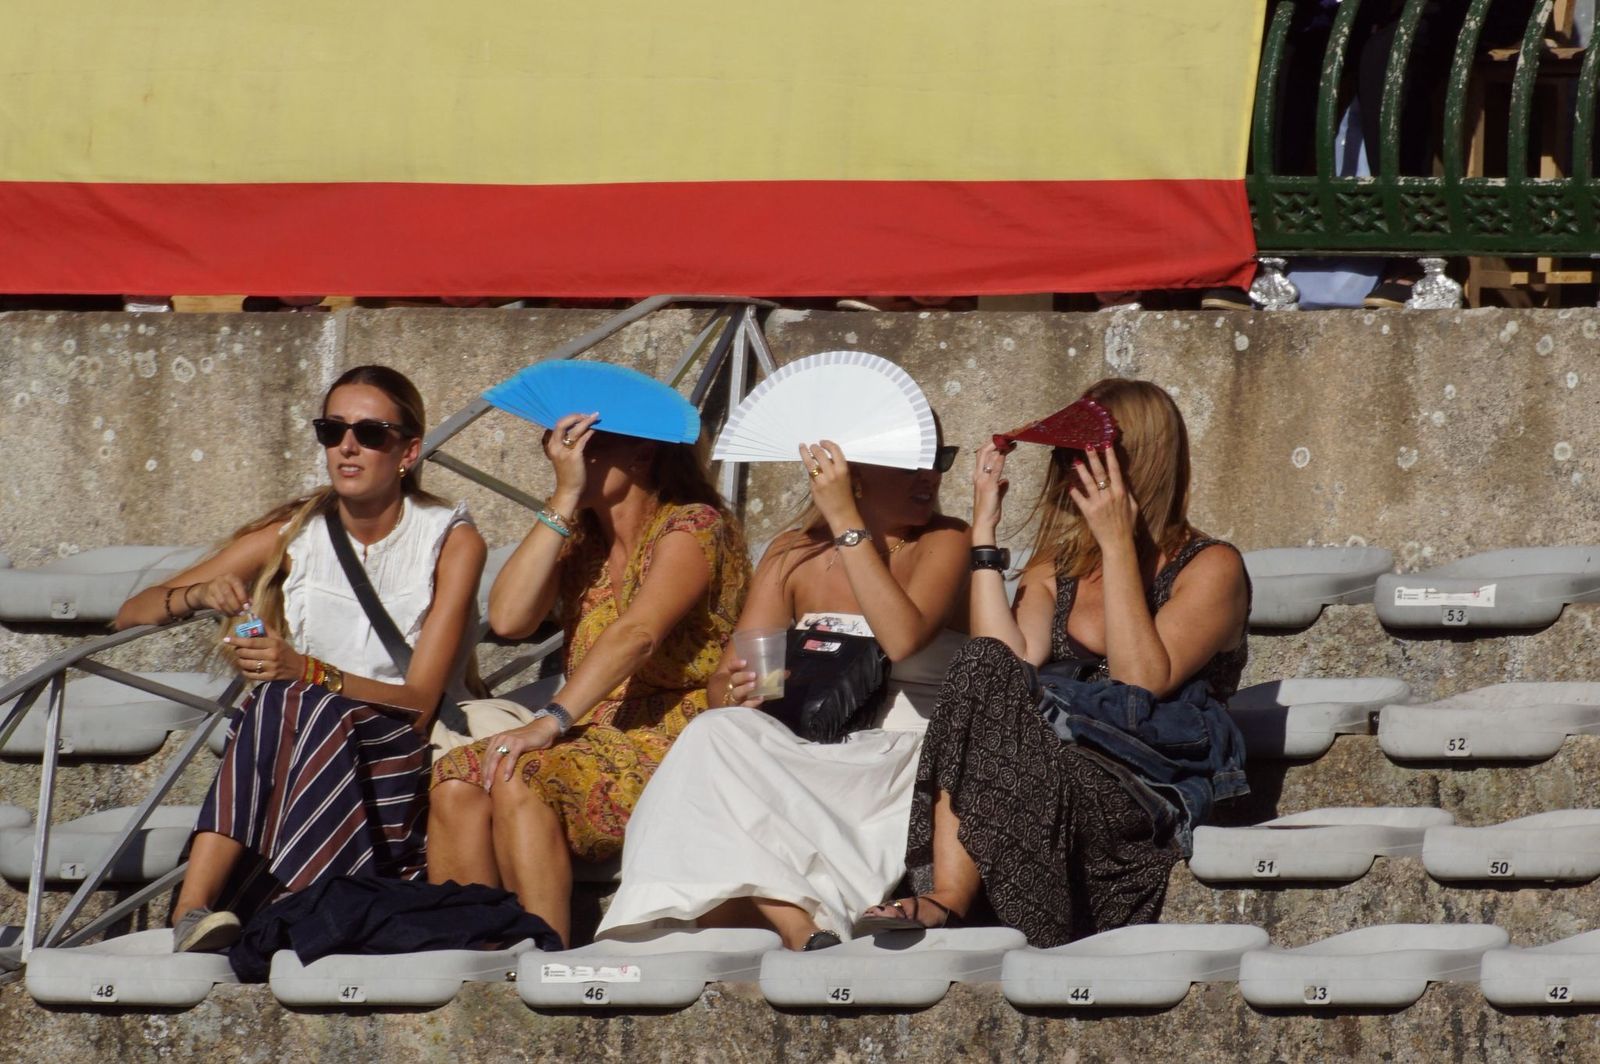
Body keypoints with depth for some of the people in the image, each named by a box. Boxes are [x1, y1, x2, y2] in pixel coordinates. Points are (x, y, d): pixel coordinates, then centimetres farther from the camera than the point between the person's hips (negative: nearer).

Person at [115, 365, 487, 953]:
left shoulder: (451, 541, 0)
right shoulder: (291, 535, 6)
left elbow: (419, 701, -10)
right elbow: (130, 614, 7)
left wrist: (307, 672, -27)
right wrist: (197, 595, -17)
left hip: (397, 765, -2)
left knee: (289, 705, -33)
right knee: (284, 703, -34)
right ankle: (194, 909, -48)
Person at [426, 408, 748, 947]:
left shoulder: (693, 527, -5)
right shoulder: (579, 539, 18)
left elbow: (636, 635, -22)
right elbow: (508, 618, -1)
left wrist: (550, 722, -33)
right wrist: (565, 499, -4)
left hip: (679, 746, -7)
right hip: (597, 740, 7)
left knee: (519, 777, -32)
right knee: (458, 781, -21)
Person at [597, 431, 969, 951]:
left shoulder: (942, 542, 4)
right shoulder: (794, 556, 14)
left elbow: (903, 638, -17)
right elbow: (726, 683, 9)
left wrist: (845, 521, -13)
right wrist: (736, 691, -17)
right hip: (809, 763, 4)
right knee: (718, 737, -28)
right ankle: (806, 933, -37)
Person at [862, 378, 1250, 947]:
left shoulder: (1210, 568, 4)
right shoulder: (1056, 569, 19)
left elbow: (1143, 681, -14)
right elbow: (1012, 660, -2)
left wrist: (1118, 543, -14)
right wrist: (984, 532, 0)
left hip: (1159, 789, -5)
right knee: (984, 669, -26)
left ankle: (946, 900, -27)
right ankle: (946, 897, -37)